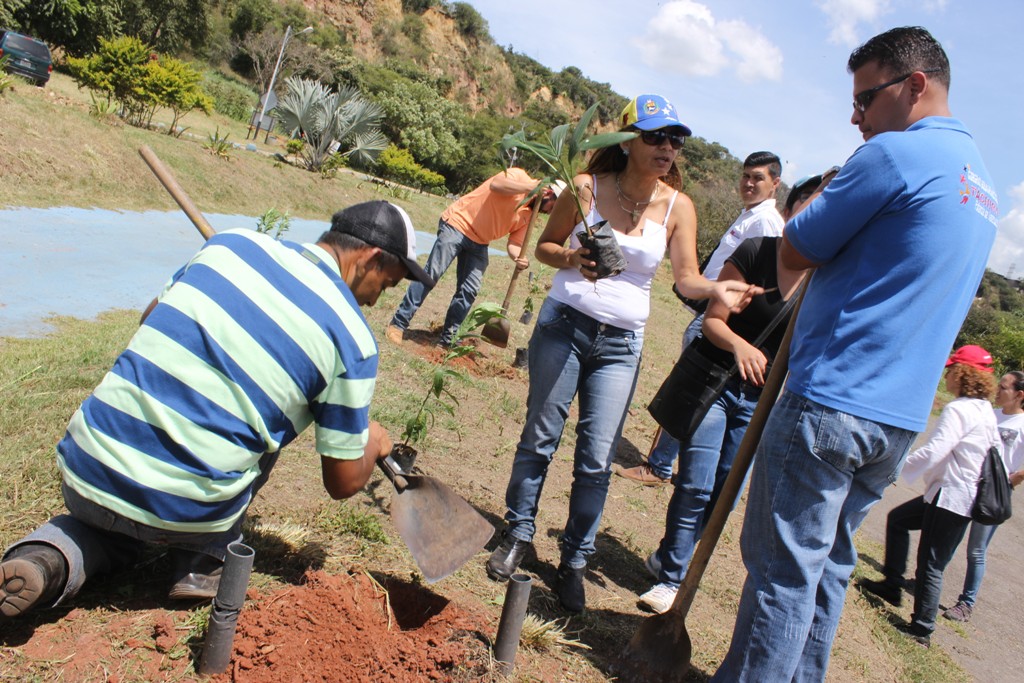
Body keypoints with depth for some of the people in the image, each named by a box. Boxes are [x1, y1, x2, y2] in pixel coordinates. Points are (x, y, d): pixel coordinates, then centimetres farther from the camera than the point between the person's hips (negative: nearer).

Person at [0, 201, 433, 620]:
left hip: (83, 475, 4)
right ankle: (203, 560, 14)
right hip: (188, 514, -4)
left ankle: (50, 559, 5)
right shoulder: (352, 338, -8)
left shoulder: (232, 243, 4)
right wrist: (373, 443, 19)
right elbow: (344, 483, -1)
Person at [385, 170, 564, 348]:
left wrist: (519, 258, -24)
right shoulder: (519, 175, -11)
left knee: (469, 290, 0)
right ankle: (398, 323, -5)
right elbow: (495, 184, -32)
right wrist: (531, 187, -30)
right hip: (458, 224, -7)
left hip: (479, 243, 7)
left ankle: (448, 338, 9)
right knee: (432, 273, -11)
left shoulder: (529, 216, 5)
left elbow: (514, 243, -2)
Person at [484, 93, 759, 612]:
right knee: (540, 437, 8)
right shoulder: (587, 187, -6)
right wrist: (572, 259, -18)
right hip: (564, 324, -1)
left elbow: (686, 276, -5)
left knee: (597, 460, 2)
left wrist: (716, 289, -26)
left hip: (621, 344, 1)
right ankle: (517, 535, 27)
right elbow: (545, 245, 3)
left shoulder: (678, 206, -2)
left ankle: (574, 561, 19)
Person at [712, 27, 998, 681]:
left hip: (831, 403, -9)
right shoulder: (981, 180, 18)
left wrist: (822, 194, 9)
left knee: (783, 567, 1)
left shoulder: (896, 153, -12)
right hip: (901, 416, 9)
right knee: (828, 562, 18)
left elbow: (795, 250, -8)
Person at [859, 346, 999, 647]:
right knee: (897, 518, 22)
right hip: (968, 493, 10)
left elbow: (933, 452, -27)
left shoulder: (958, 410, -19)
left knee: (930, 564, -1)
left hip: (953, 498, -10)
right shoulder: (985, 410, 10)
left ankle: (922, 628, 10)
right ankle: (892, 585, 28)